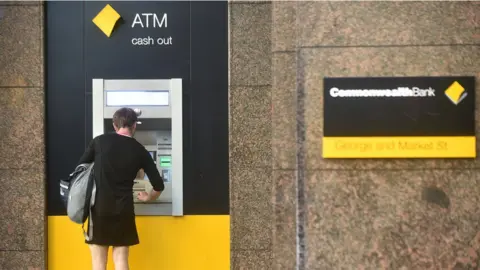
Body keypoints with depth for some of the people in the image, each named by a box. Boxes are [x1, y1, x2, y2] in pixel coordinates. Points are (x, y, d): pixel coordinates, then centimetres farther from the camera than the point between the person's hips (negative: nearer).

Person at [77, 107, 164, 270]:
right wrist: (147, 198, 26)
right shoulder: (140, 151, 3)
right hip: (123, 210, 1)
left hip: (99, 208, 0)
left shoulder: (100, 141, 2)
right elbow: (159, 186, 5)